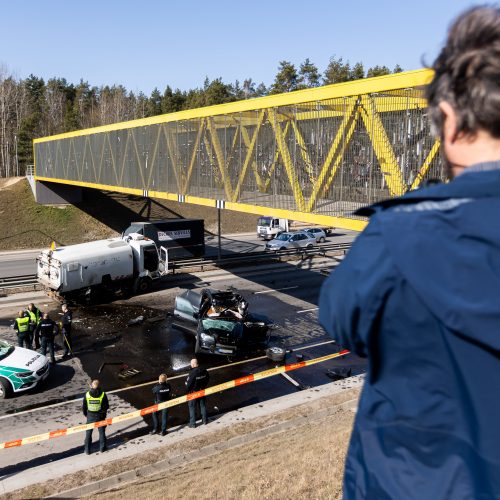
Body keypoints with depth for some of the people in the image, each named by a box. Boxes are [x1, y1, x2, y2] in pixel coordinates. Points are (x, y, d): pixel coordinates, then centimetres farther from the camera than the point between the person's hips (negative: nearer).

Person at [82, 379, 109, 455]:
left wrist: (86, 414, 15)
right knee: (101, 432, 16)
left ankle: (87, 449, 20)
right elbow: (106, 407, -8)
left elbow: (84, 407, -3)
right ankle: (102, 447, 25)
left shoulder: (87, 395, -11)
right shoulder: (103, 395, -15)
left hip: (90, 416, 1)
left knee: (88, 433, 15)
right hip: (100, 416, -1)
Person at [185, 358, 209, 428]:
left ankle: (192, 423, 15)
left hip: (193, 392, -6)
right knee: (203, 405, 20)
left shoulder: (192, 373, -28)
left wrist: (187, 390, -4)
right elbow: (207, 379, 6)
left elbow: (188, 384, -23)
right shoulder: (204, 371, -8)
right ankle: (205, 420, 31)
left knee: (192, 407, 8)